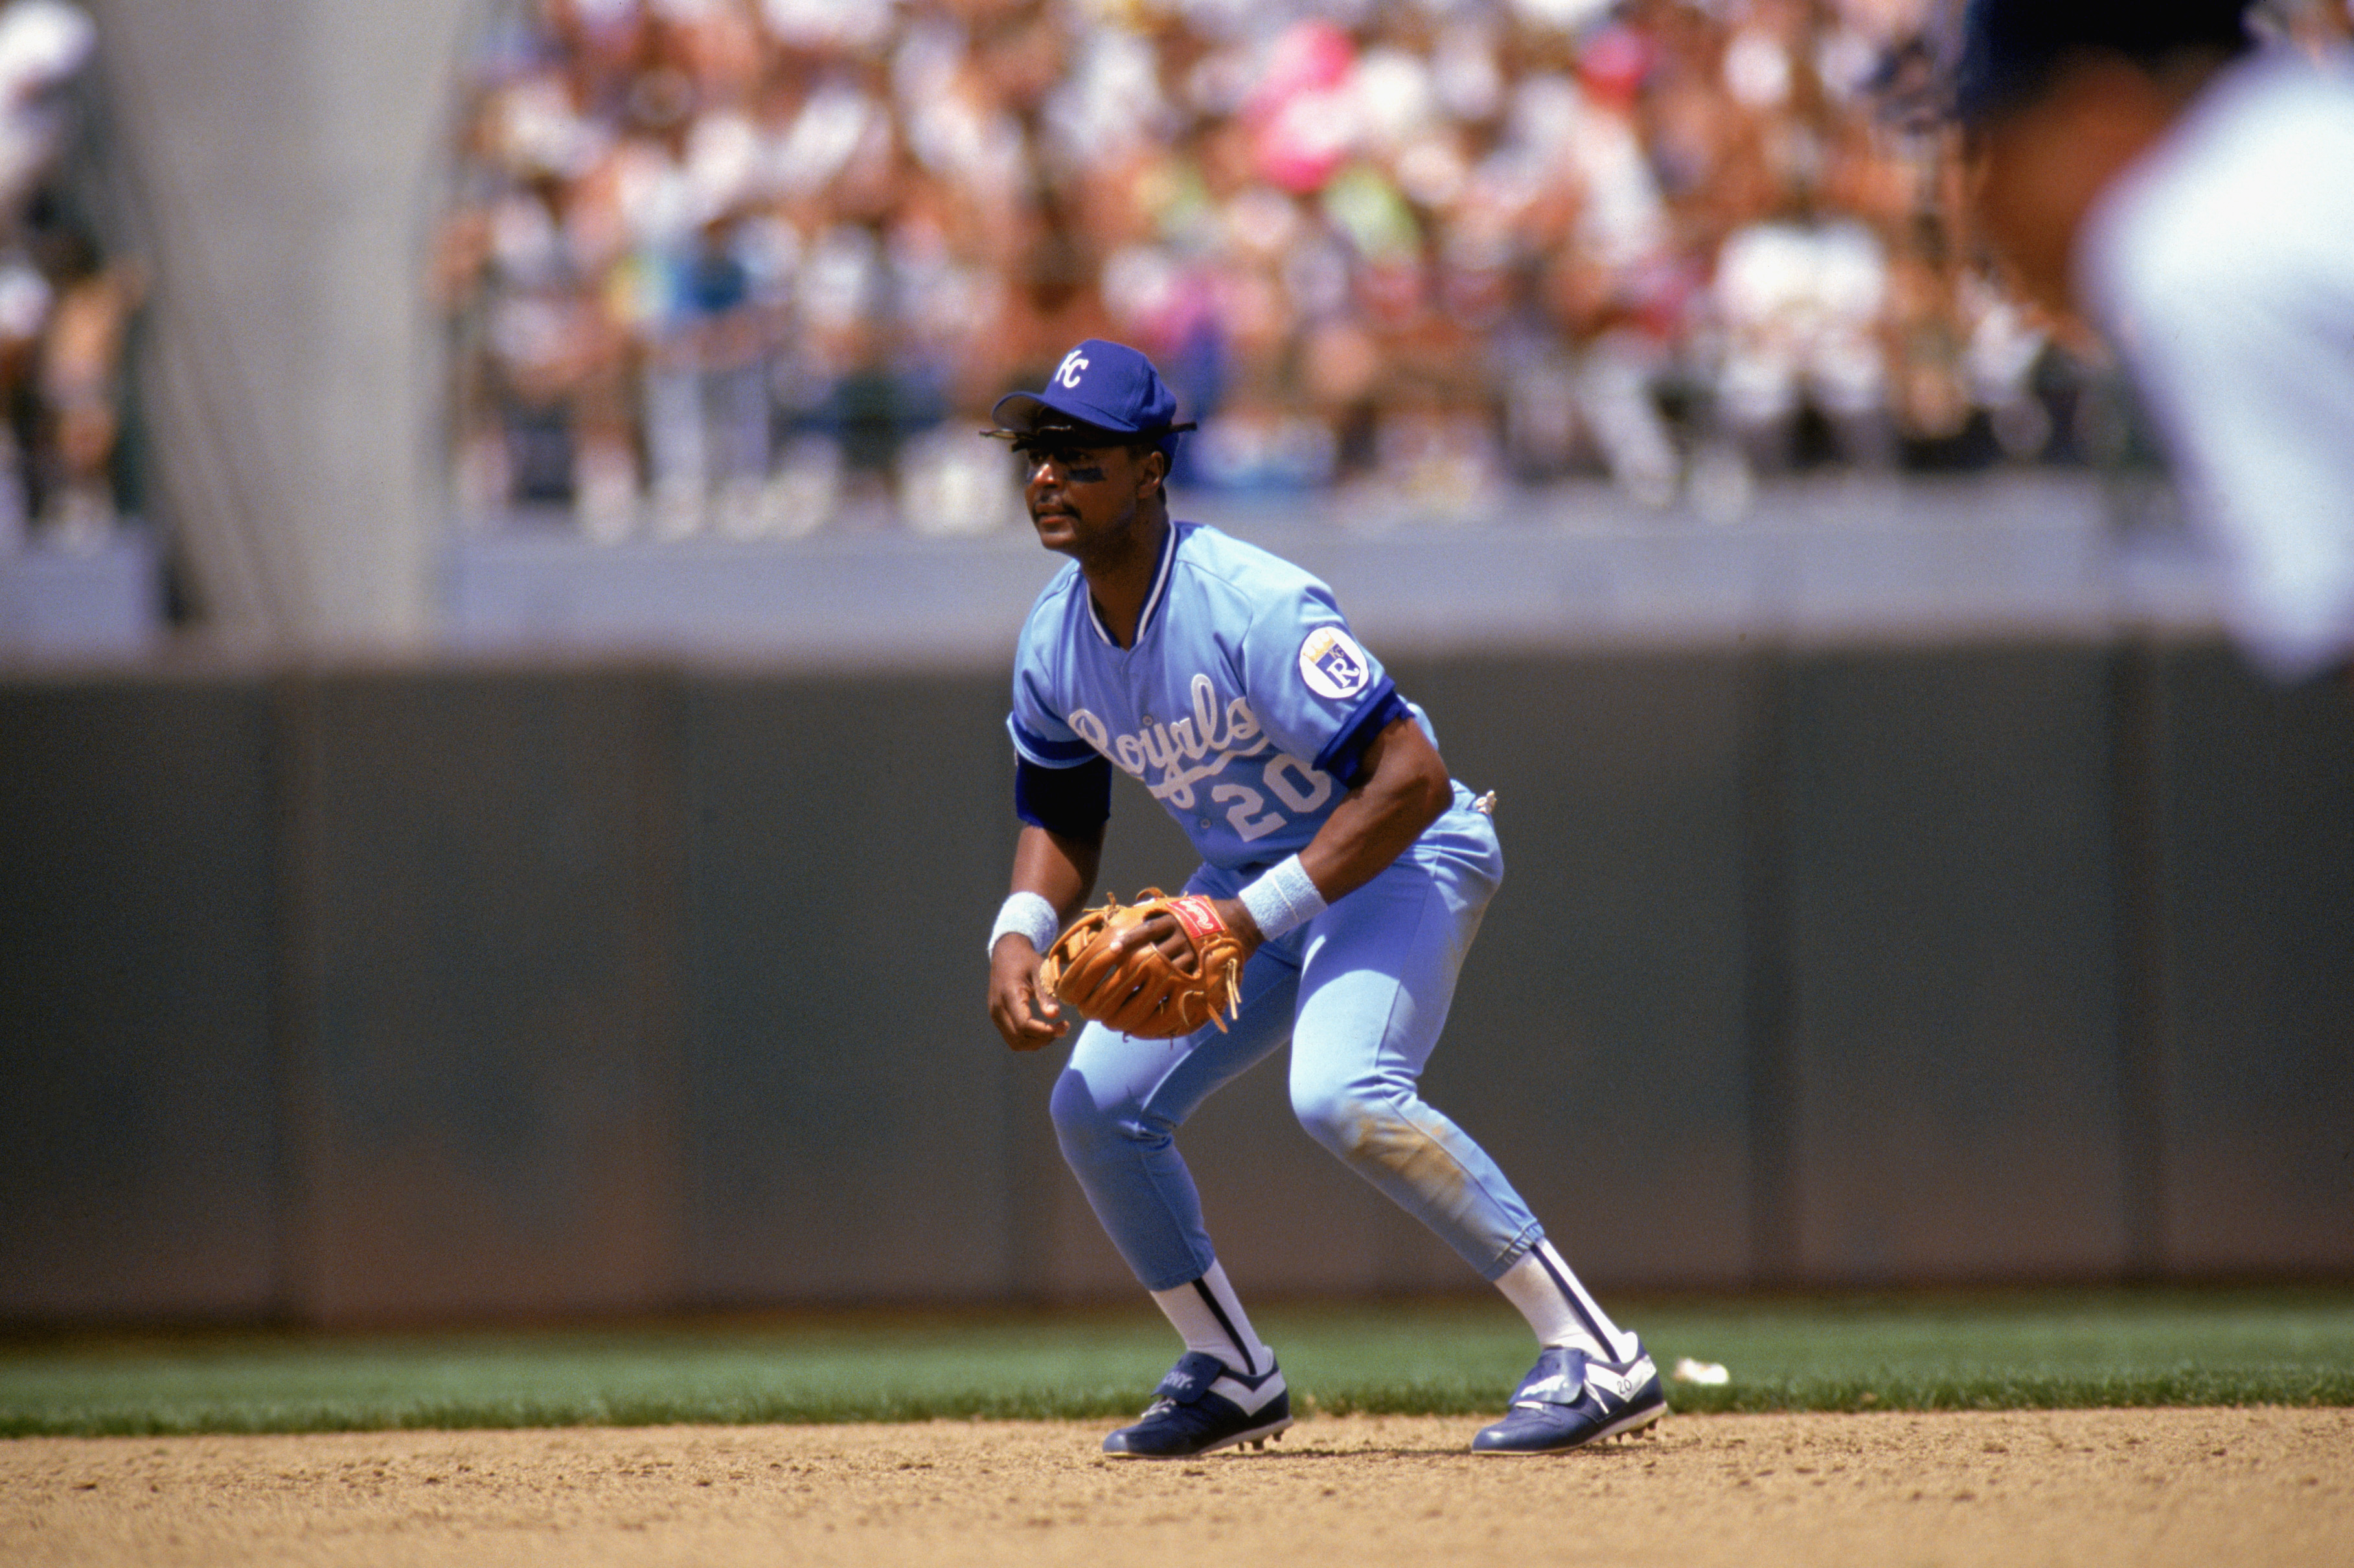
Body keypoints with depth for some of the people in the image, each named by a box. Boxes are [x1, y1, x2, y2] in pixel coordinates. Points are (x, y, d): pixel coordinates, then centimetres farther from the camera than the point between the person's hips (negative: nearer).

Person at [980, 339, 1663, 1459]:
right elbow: (1061, 821, 12)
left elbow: (1411, 777, -33)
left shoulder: (1249, 605, -29)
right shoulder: (1053, 642, -4)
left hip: (1399, 861, -9)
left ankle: (1596, 1359, -29)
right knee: (1096, 1106, 3)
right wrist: (1020, 932, -9)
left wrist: (1255, 915, -37)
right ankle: (1231, 1378, 22)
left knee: (1340, 1094, -32)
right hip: (1249, 883, 9)